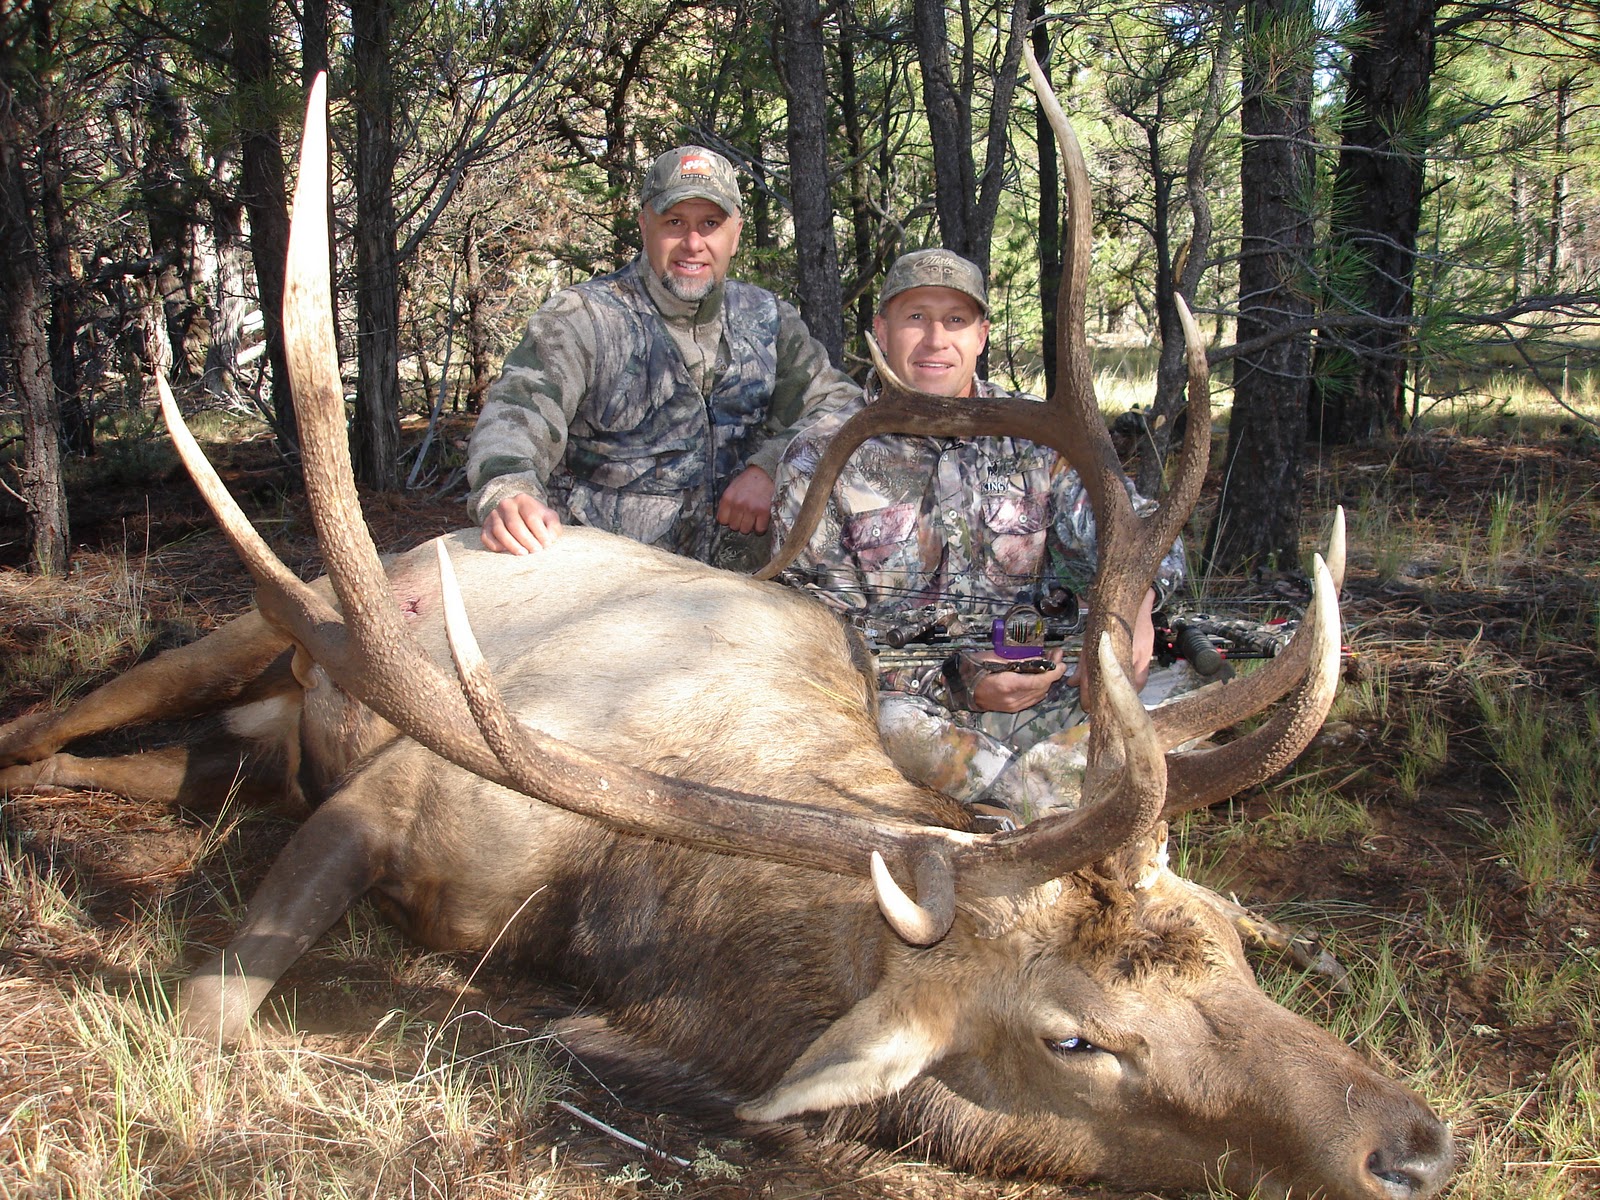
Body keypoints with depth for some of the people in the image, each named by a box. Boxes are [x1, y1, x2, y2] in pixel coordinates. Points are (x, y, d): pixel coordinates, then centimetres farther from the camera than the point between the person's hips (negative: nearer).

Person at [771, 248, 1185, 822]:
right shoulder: (821, 457, 2)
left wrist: (1134, 598, -23)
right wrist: (960, 685, -16)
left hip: (1042, 704, 3)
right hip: (901, 701, -2)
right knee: (894, 724, -38)